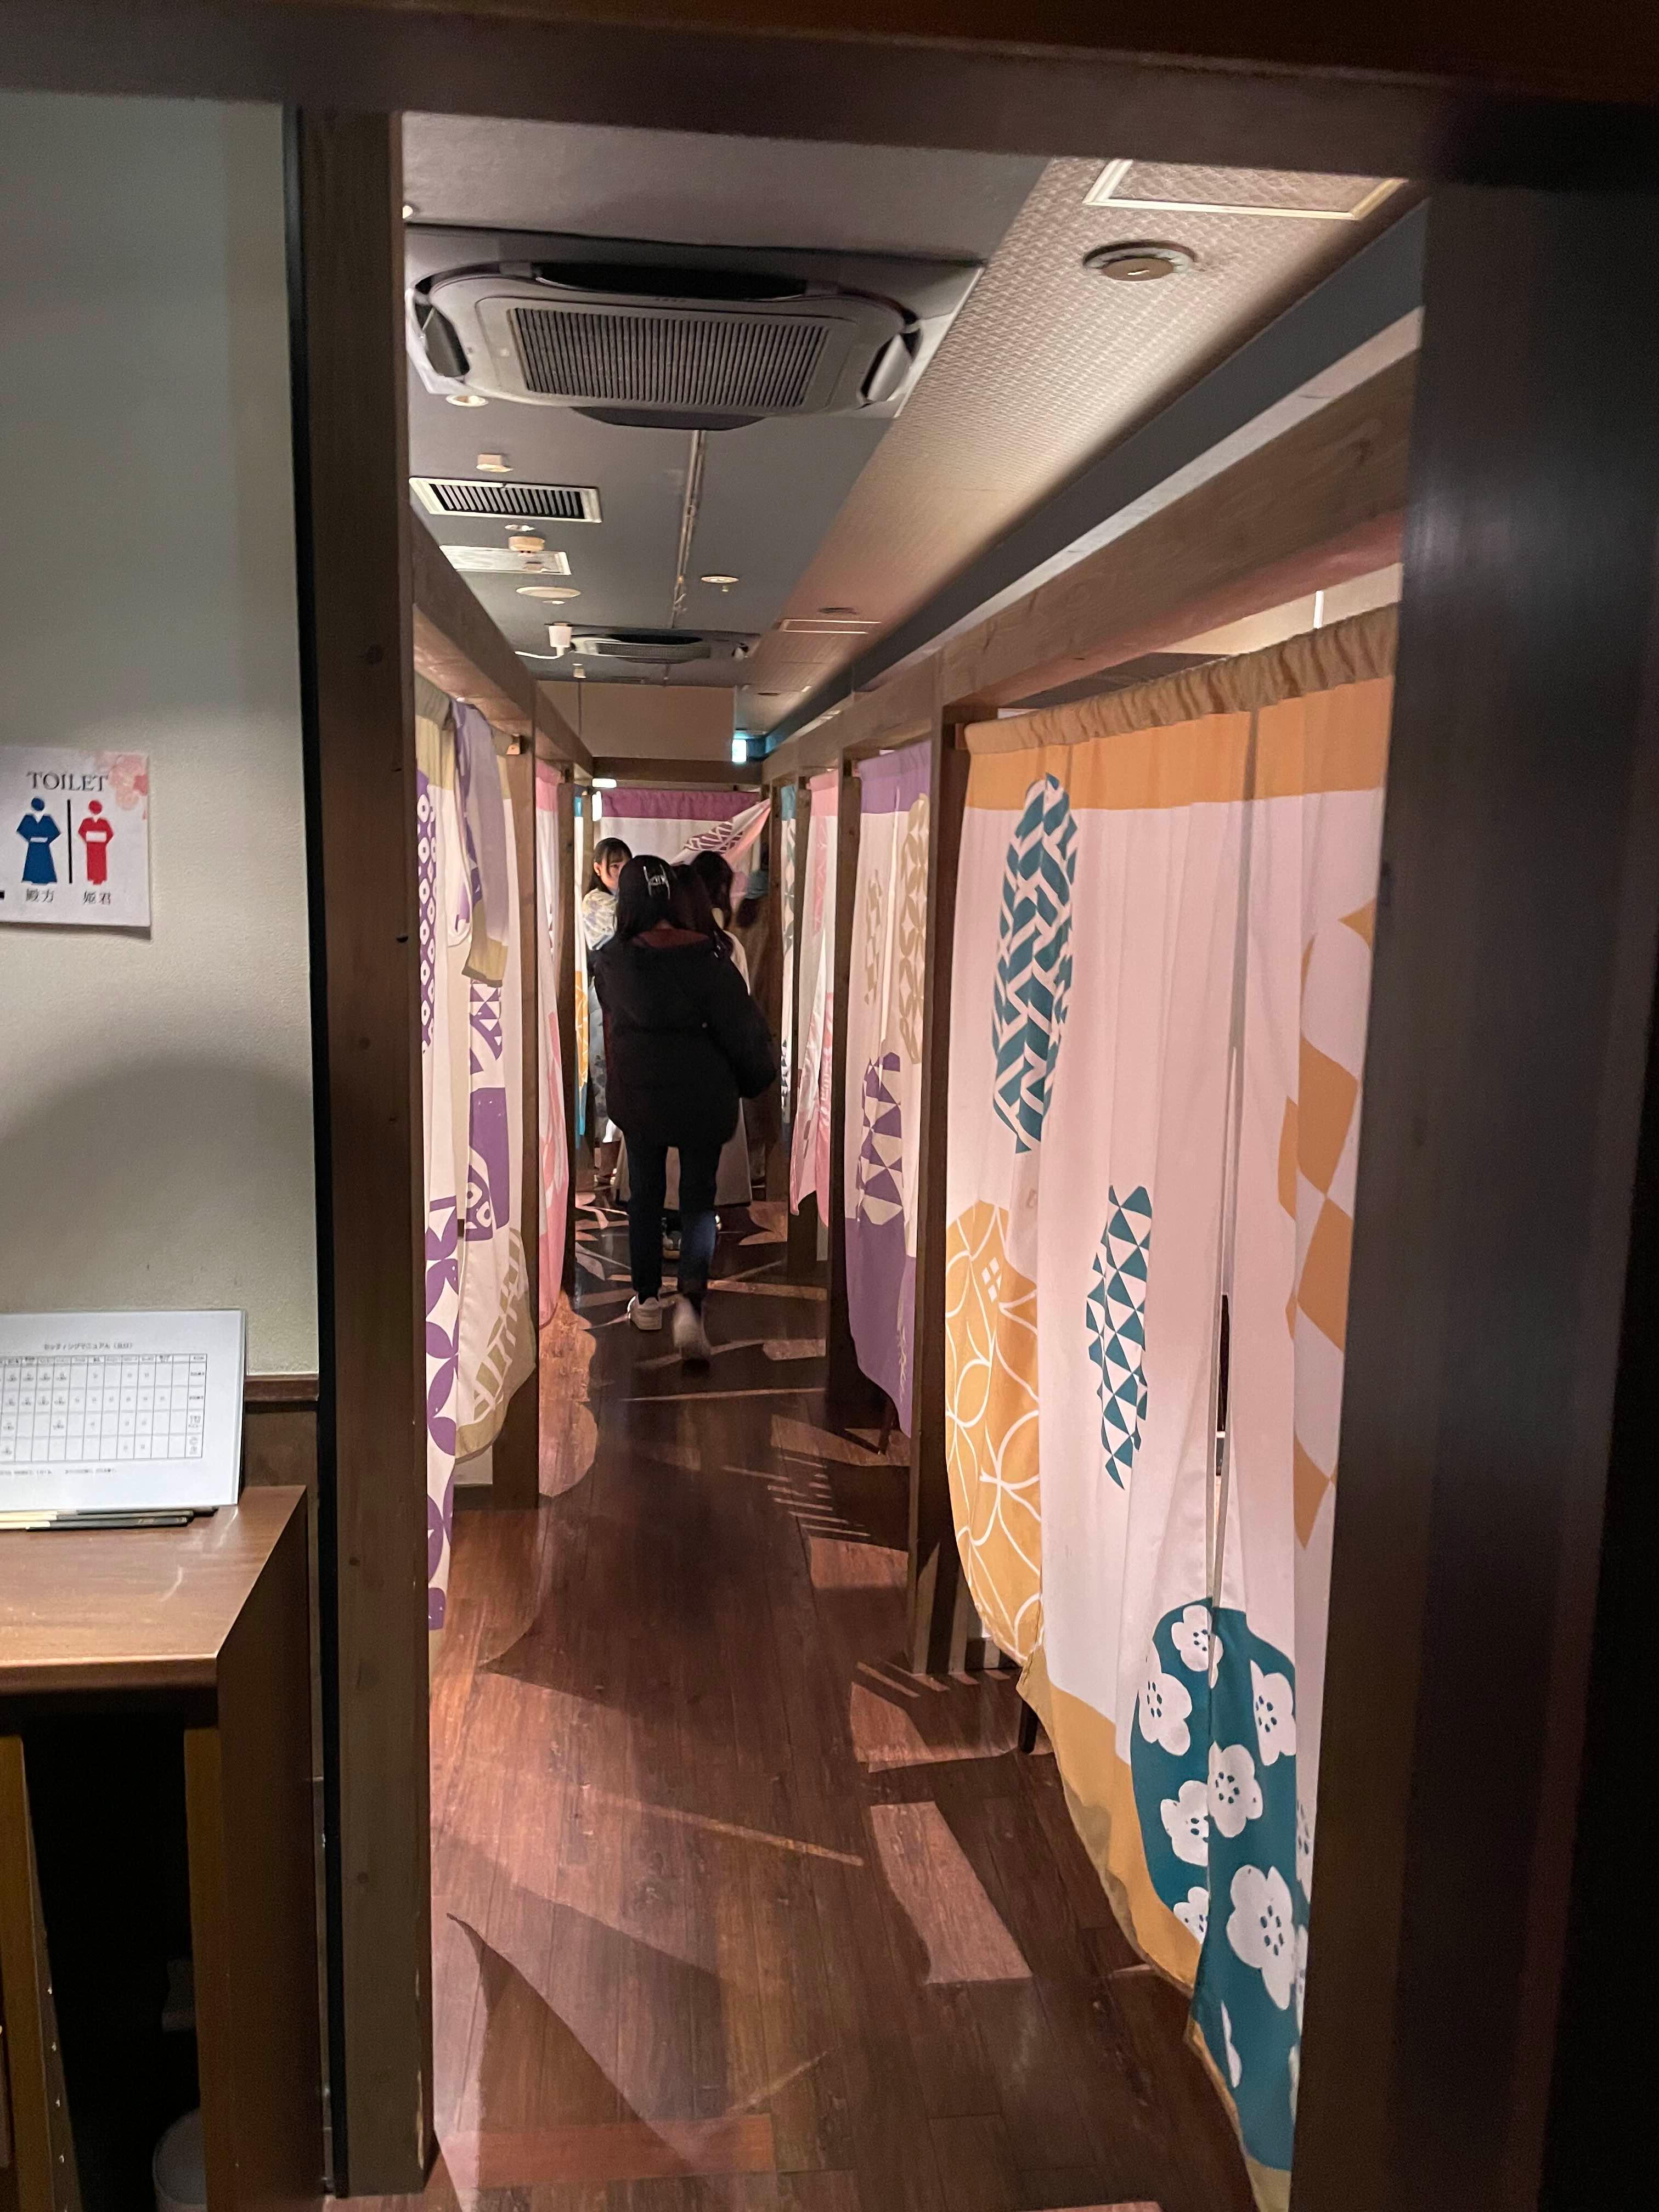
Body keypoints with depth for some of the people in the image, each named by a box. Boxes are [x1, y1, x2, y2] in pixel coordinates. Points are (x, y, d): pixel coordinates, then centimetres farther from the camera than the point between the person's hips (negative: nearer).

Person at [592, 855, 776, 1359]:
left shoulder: (612, 961, -9)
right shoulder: (709, 957, -16)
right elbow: (740, 1028, -10)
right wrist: (759, 1077, 6)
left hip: (638, 1096, 2)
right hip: (703, 1099, -1)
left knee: (644, 1195, 18)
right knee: (698, 1200, 8)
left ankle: (647, 1298, 28)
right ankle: (691, 1300, -12)